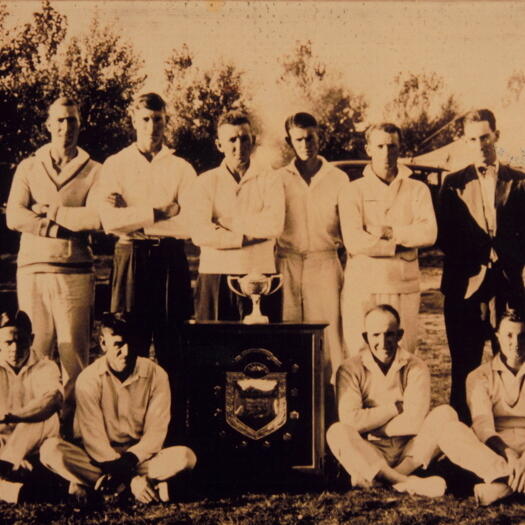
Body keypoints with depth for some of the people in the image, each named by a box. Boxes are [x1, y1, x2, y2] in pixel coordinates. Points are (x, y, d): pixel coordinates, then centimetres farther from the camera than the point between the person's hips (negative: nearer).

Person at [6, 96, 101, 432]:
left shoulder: (94, 171, 7)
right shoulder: (28, 168, 12)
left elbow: (96, 218, -9)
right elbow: (14, 217, -2)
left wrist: (48, 210, -4)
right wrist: (69, 225, -6)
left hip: (76, 274, -1)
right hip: (33, 270, 2)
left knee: (75, 354, 0)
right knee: (34, 353, 2)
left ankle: (72, 426, 7)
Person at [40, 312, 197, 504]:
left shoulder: (156, 375, -5)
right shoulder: (89, 379, -9)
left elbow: (155, 433, -6)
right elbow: (92, 436, -15)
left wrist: (129, 460, -26)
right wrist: (131, 478, -25)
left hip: (140, 457, 1)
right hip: (98, 458, -1)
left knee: (185, 457, -28)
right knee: (50, 449, -29)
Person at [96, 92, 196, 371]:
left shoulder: (182, 168, 9)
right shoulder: (115, 165, 7)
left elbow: (190, 222, -6)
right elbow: (110, 221, -7)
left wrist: (131, 214, -7)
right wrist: (161, 211, -8)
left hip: (171, 261, 1)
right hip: (130, 257, -1)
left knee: (172, 343, 3)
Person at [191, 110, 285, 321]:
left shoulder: (270, 180, 7)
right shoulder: (206, 182, 8)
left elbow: (274, 224, -10)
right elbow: (199, 233, -6)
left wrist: (225, 224, -4)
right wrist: (245, 237, -8)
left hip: (260, 275, 0)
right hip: (215, 278, 0)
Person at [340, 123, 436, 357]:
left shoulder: (417, 190, 11)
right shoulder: (355, 191, 4)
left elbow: (429, 233, -5)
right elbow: (354, 241, -9)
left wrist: (388, 231, -9)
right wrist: (401, 245, -6)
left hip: (404, 287, 2)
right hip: (362, 287, -1)